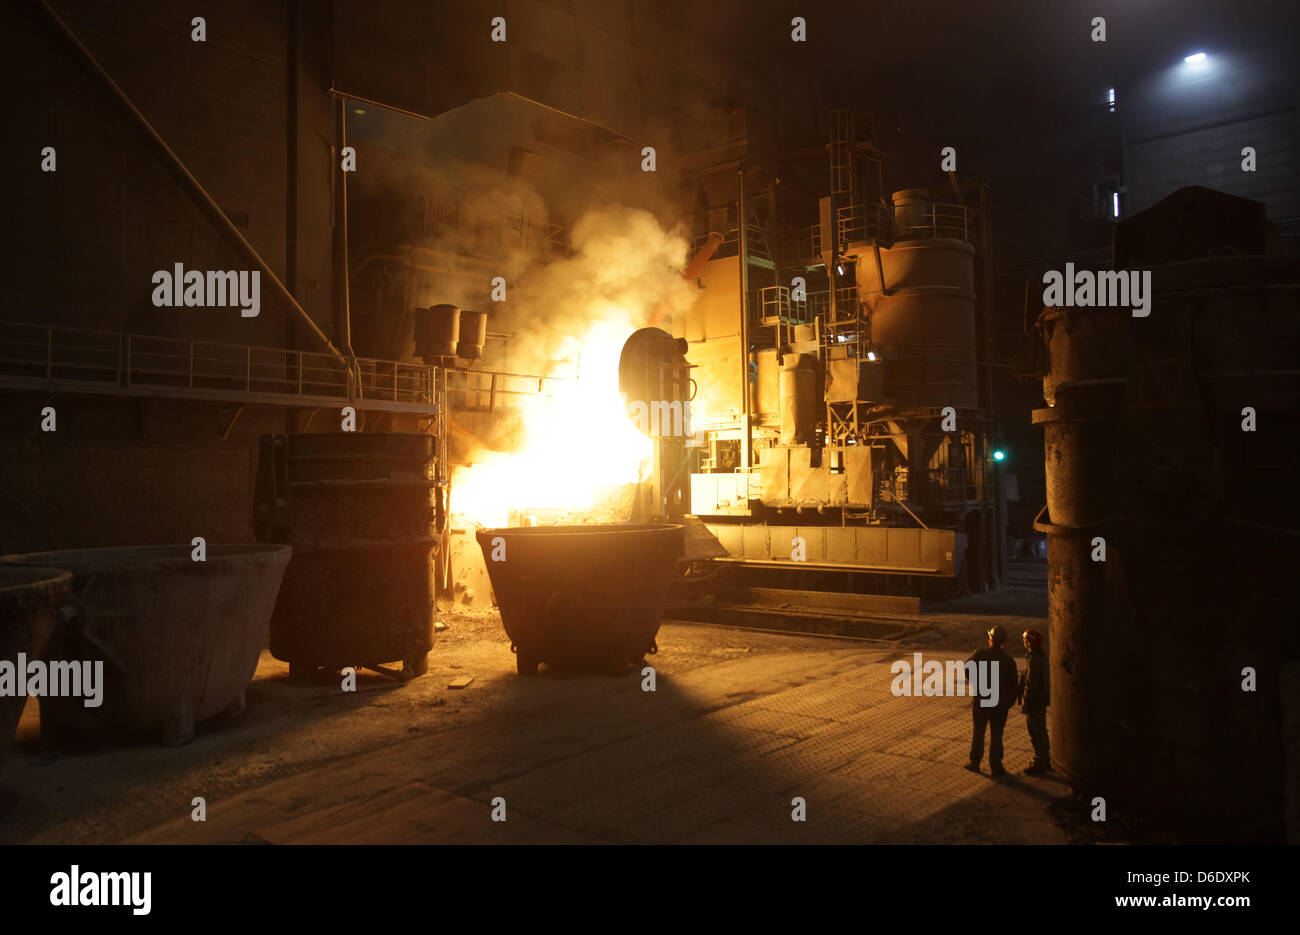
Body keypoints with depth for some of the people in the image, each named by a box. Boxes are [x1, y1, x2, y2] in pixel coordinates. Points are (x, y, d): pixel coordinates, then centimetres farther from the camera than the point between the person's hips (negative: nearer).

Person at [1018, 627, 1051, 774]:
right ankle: (1045, 760, 30)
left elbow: (1030, 683, -24)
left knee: (1036, 732, -1)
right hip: (1042, 699, 10)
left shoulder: (1034, 660, -25)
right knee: (1041, 730, 19)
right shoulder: (1042, 655, 7)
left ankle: (1039, 763, 6)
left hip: (1035, 701, -10)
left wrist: (1025, 702, -18)